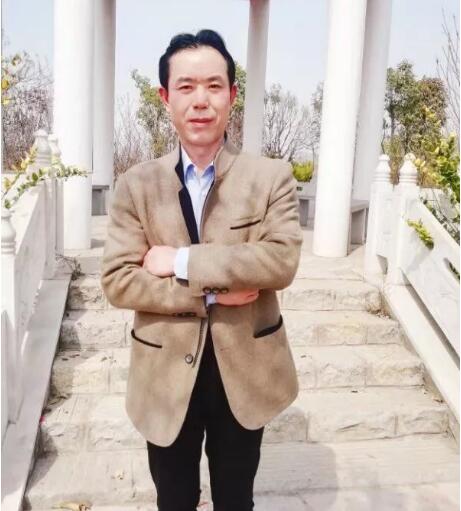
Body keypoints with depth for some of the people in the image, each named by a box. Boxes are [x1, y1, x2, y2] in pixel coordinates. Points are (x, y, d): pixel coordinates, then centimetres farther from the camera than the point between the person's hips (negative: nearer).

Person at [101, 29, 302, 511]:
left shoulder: (272, 176, -7)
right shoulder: (135, 185, -5)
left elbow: (281, 261, -21)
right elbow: (117, 281, -11)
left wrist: (182, 262, -22)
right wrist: (209, 292, -19)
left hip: (245, 369, 0)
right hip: (166, 373, 1)